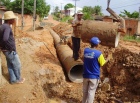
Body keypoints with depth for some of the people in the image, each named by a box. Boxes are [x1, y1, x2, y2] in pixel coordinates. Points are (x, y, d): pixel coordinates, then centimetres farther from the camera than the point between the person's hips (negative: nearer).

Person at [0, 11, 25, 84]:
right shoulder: (7, 27, -25)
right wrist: (11, 47, -26)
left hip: (6, 50, 9)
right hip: (10, 51, -9)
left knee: (10, 65, 19)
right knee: (17, 65, 9)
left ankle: (13, 80, 31)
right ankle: (18, 79, 26)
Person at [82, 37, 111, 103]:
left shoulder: (85, 50, -3)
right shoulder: (98, 53, -17)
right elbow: (102, 64, -6)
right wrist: (107, 59, 13)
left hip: (86, 75, 5)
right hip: (94, 76, -5)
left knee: (85, 91, 19)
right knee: (91, 92, 6)